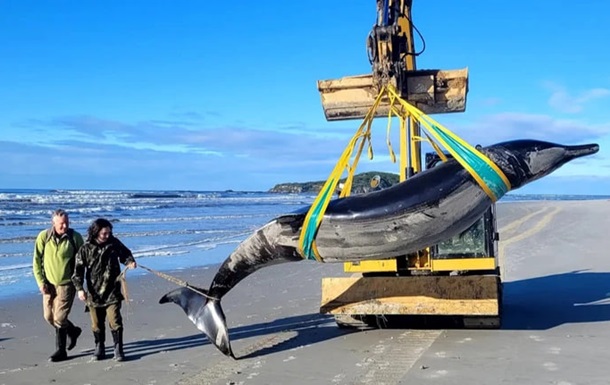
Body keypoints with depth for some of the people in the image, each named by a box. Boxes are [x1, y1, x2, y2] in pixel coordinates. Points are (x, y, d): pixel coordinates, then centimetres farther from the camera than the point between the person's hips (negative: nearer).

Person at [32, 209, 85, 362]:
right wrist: (41, 282, -7)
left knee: (59, 318, -7)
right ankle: (73, 331, 35)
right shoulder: (43, 237, -6)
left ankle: (61, 351, 15)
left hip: (67, 283, -3)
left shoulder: (75, 237, -9)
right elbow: (37, 261, 0)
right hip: (49, 283, 4)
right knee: (49, 317, 11)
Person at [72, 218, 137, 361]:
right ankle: (99, 348, 27)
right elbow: (78, 270, -4)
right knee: (97, 323, 11)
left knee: (115, 321, -5)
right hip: (94, 293, 0)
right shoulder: (86, 249, -5)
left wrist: (130, 262, -5)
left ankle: (118, 349, 5)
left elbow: (125, 253, 17)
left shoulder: (114, 243, 0)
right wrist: (79, 288, -13)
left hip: (112, 292, 0)